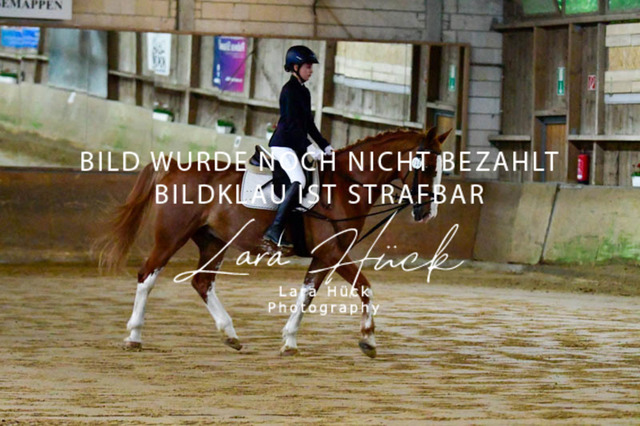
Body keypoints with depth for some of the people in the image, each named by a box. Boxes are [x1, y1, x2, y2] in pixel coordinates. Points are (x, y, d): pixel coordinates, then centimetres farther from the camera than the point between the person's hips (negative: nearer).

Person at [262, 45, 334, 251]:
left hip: (296, 146, 10)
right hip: (283, 145, -10)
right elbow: (292, 122, -19)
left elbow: (308, 124, 23)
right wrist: (309, 147, -24)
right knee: (298, 181, -27)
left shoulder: (304, 92, 18)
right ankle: (275, 230, -32)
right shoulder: (289, 90, -10)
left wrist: (324, 146, 16)